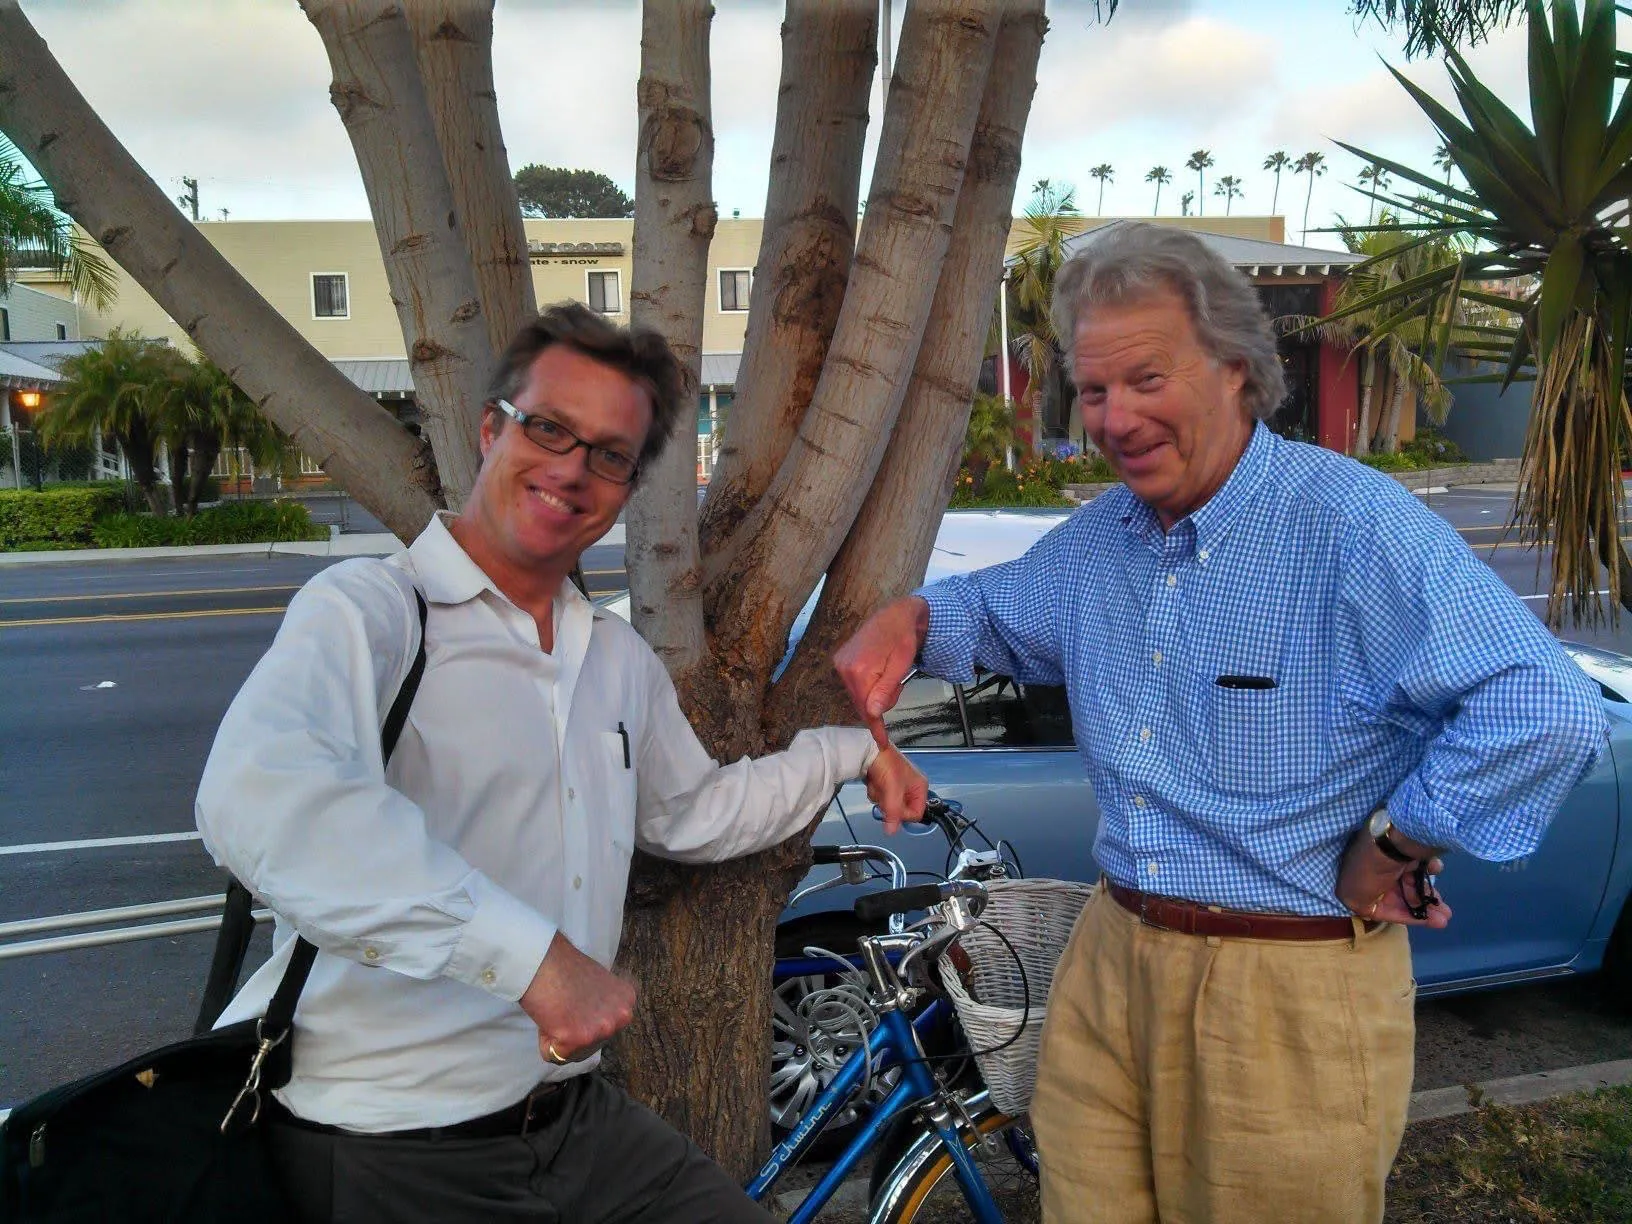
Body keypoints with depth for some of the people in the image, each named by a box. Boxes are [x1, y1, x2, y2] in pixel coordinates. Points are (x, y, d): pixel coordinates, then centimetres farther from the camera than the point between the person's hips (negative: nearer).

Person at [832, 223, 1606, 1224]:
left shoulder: (1355, 524, -16)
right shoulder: (1098, 539, 7)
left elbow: (1549, 711, -22)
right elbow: (998, 607, 26)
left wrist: (1384, 854, -14)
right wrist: (905, 620, 5)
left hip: (1293, 990, -6)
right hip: (1112, 962, 6)